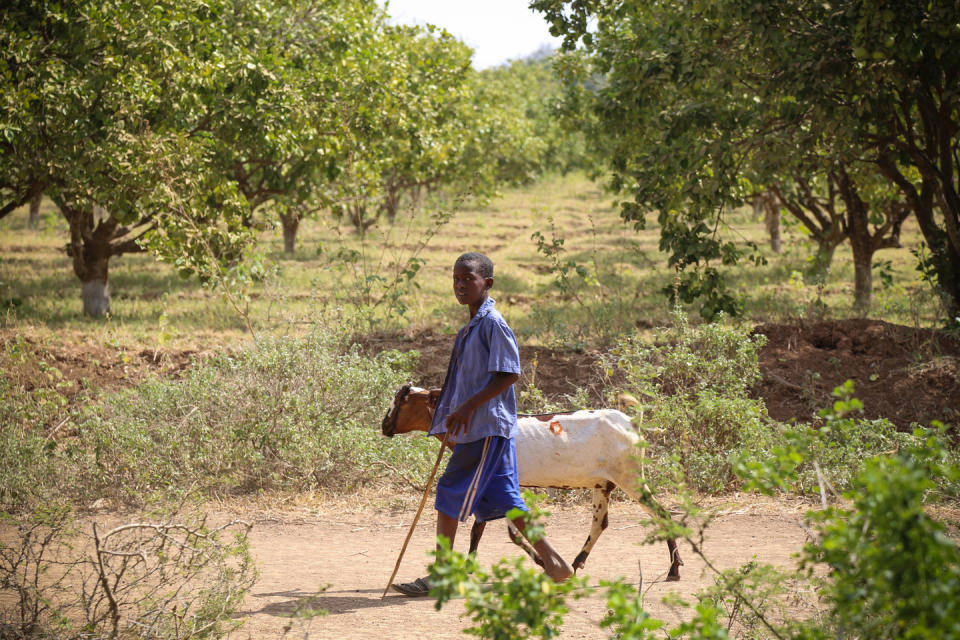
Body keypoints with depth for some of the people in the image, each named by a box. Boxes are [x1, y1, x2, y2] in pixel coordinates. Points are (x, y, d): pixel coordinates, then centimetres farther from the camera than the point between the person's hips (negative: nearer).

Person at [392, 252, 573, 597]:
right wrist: (444, 396, 19)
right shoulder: (471, 327, 16)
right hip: (479, 427, 9)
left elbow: (510, 374, -18)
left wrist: (469, 406, -21)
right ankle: (554, 563, 13)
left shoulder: (493, 323, -13)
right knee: (503, 498, 9)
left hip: (487, 427, -9)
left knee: (451, 493, -6)